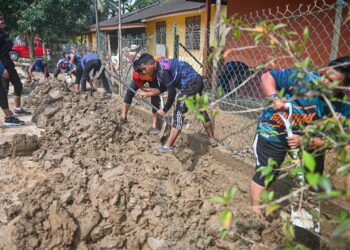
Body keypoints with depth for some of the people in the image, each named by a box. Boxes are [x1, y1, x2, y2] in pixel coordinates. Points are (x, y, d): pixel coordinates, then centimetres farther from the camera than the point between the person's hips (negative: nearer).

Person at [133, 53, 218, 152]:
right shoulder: (161, 65, 7)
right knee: (201, 111, 21)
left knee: (178, 114, -7)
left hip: (190, 84, -10)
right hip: (197, 81, 10)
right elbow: (163, 88, 18)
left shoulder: (163, 71, -22)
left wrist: (165, 110, -9)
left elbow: (172, 92, -20)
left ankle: (168, 146, -3)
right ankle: (212, 139, 35)